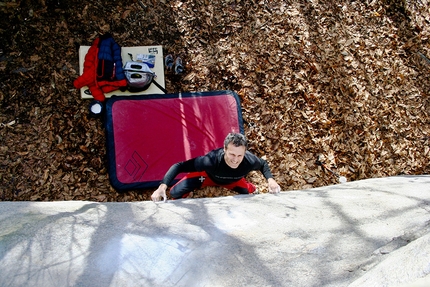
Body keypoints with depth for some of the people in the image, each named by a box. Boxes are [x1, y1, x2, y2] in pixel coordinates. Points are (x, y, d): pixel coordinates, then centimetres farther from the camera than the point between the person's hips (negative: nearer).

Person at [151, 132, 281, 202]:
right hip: (208, 176, -3)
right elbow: (179, 166, -41)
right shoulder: (211, 160, -48)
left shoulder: (250, 161, -39)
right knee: (175, 193, -21)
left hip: (233, 181, 3)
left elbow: (263, 164, -12)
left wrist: (270, 180, -31)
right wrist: (162, 187, -54)